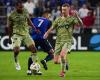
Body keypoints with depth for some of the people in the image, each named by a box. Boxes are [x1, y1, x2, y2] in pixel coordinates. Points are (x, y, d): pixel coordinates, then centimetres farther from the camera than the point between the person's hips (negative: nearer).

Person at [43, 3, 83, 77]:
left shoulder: (71, 19, 2)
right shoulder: (58, 19, 13)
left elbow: (81, 23, -13)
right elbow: (52, 28, 4)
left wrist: (76, 15, -29)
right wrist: (47, 33, -17)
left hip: (67, 41, -4)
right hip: (59, 41, 4)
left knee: (62, 54, -31)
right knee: (56, 61, -2)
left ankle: (63, 71, -9)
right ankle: (65, 62, 32)